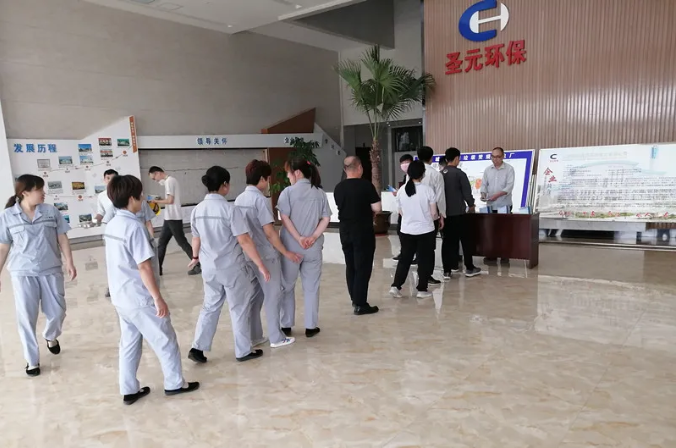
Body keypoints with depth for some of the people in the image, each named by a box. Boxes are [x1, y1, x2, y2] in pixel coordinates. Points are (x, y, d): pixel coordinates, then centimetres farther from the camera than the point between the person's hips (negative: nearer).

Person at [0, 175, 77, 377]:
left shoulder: (51, 211, 0)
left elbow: (62, 238, 3)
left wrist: (69, 263, -3)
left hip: (51, 271, 1)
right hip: (23, 273, -1)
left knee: (57, 312, 6)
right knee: (26, 317, 3)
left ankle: (51, 337, 40)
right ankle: (32, 360, 18)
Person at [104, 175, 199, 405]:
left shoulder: (111, 226, 6)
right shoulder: (135, 227, -21)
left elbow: (121, 263, 13)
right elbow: (144, 267, -23)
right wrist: (158, 298, -17)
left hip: (120, 297, 9)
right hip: (140, 298, -8)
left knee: (129, 343, 17)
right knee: (165, 340, 7)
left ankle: (129, 390, 25)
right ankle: (175, 383, 20)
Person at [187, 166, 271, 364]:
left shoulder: (197, 210, 1)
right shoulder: (230, 209, -19)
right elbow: (244, 241, -19)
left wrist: (196, 257, 34)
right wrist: (261, 265, -13)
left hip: (209, 268, 6)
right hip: (232, 268, -6)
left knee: (210, 307, 21)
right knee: (239, 309, 10)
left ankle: (198, 348, 19)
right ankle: (244, 351, 22)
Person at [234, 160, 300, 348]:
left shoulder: (239, 199, 7)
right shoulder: (260, 199, -17)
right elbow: (269, 232, -19)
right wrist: (286, 252, -11)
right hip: (266, 255, -8)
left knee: (254, 295, 17)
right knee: (273, 295, 4)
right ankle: (276, 338, 13)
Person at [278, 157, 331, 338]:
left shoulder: (288, 192, -5)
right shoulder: (320, 193, 5)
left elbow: (285, 218, -13)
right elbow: (326, 219, -1)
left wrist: (299, 238, -14)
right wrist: (313, 237, -8)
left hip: (291, 246, -2)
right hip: (313, 248, 2)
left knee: (287, 286, 12)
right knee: (311, 287, 11)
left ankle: (286, 326, 19)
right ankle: (311, 326, 15)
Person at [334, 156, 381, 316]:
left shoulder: (338, 188, 4)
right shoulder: (366, 185, -13)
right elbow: (377, 208, -13)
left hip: (345, 232, 6)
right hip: (363, 232, -6)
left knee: (350, 266, 16)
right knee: (363, 267, 0)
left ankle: (355, 299, 26)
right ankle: (360, 305, 3)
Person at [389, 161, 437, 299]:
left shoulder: (401, 191, -2)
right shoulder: (428, 190, -11)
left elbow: (401, 213, 7)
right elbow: (433, 213, -8)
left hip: (406, 231, 3)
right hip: (425, 231, -3)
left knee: (405, 258, 13)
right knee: (424, 260, 8)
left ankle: (395, 286, 8)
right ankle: (422, 290, 13)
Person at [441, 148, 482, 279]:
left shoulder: (440, 174, 4)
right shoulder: (460, 173, -11)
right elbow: (467, 192, -9)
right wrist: (471, 205, 9)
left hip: (444, 212, 5)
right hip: (458, 212, -5)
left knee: (447, 241, 8)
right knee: (466, 240, 8)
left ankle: (447, 270, 7)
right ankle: (469, 268, 15)